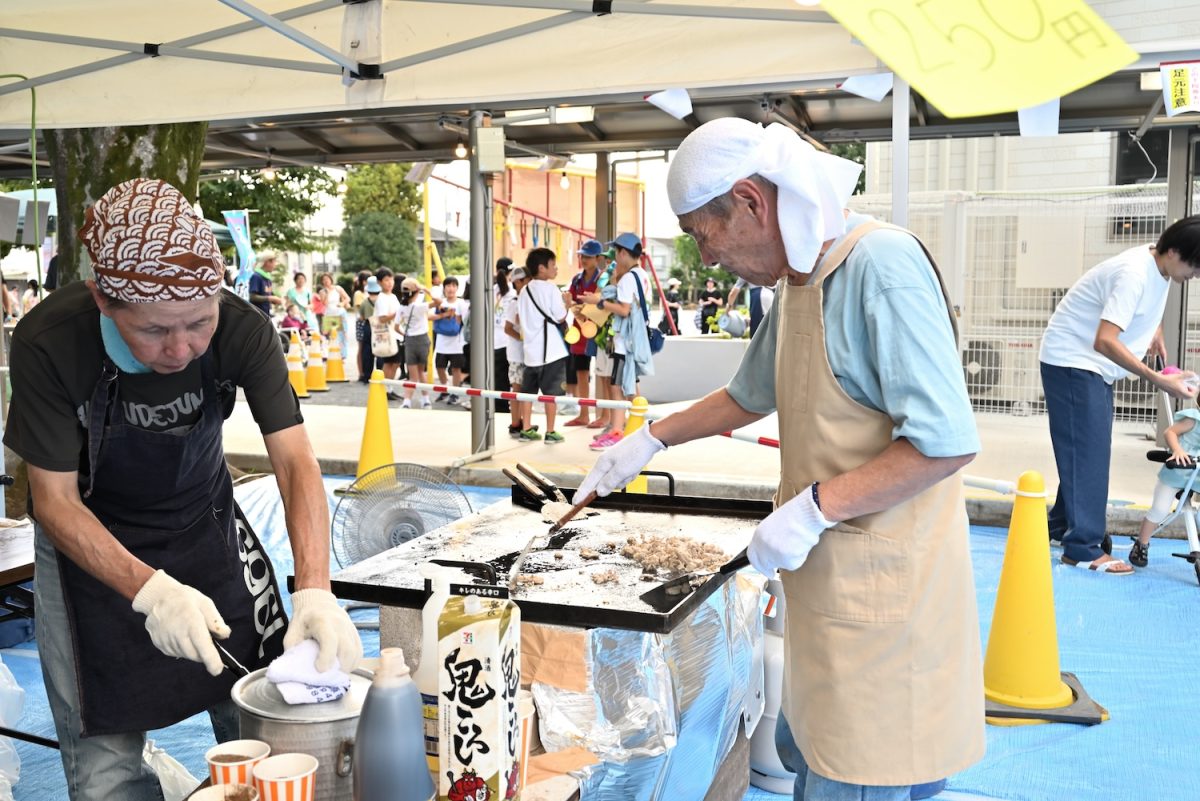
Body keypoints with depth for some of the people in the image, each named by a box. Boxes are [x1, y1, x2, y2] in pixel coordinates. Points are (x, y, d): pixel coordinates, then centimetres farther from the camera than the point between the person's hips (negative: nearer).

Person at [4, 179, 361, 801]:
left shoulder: (243, 332, -22)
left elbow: (296, 462, -23)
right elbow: (55, 500, -21)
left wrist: (314, 591, -37)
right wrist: (150, 591, -35)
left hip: (207, 527, 2)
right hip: (93, 545, -1)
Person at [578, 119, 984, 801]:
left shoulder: (883, 264, -20)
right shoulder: (799, 280, 11)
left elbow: (948, 440, -24)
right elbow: (751, 396, 27)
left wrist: (813, 509, -23)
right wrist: (652, 439, 26)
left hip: (881, 587, -9)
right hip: (829, 581, 9)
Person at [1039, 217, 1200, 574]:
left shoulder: (1159, 269, 2)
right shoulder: (1134, 274, -26)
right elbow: (1105, 341, -33)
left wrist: (1155, 332, 11)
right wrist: (1158, 380, -35)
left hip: (1096, 366, 10)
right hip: (1071, 360, -10)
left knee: (1091, 450, 14)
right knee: (1087, 451, -11)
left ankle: (1063, 525, 27)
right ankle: (1083, 548, -9)